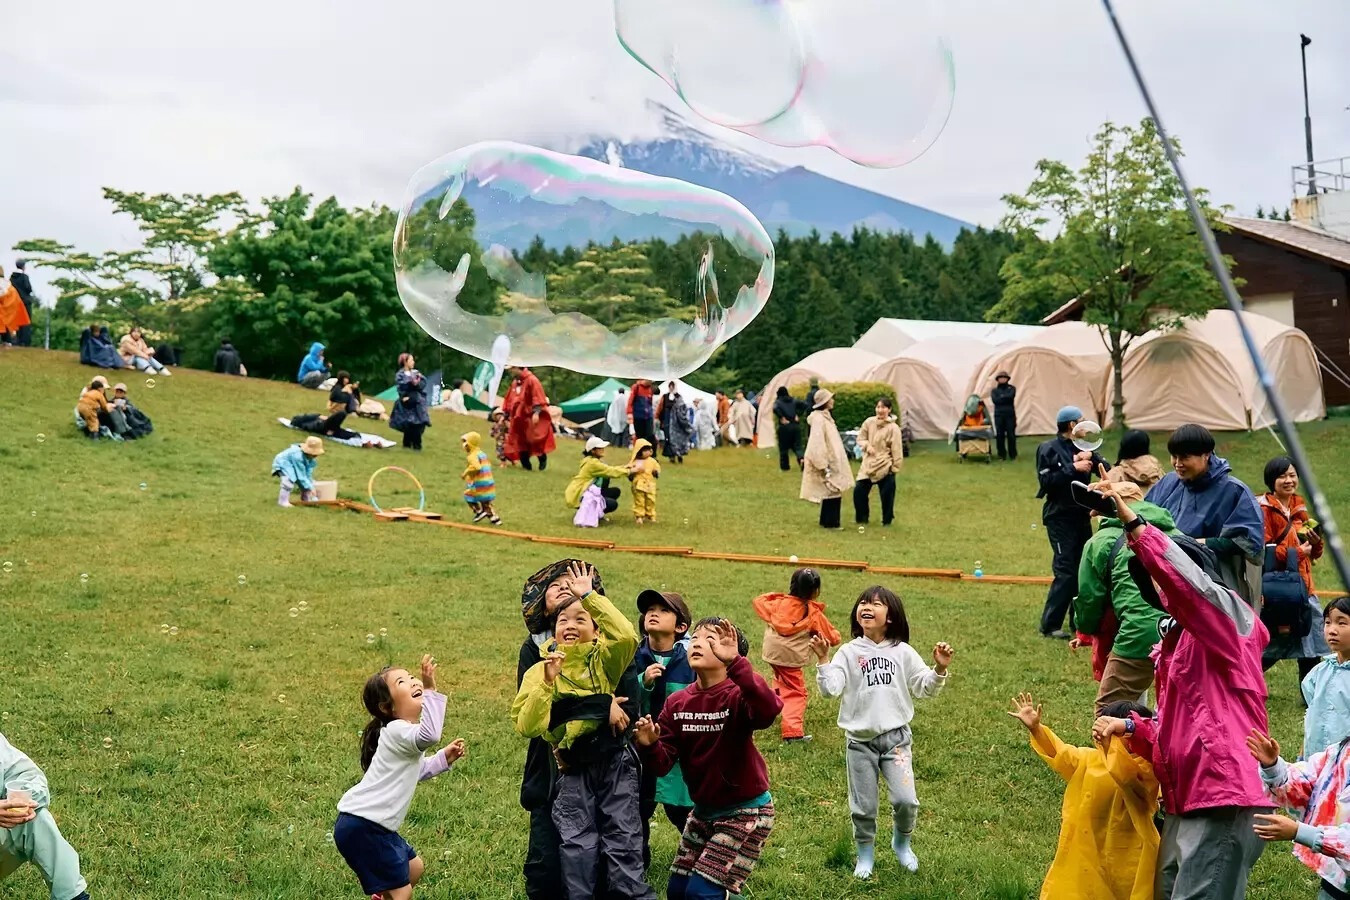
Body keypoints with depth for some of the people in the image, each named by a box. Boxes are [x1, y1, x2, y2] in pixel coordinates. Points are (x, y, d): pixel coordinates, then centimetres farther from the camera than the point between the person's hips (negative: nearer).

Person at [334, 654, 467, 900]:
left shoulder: (407, 734, 13)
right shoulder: (397, 731, -19)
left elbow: (417, 770, 29)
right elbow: (430, 735, -42)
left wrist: (444, 758, 15)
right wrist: (431, 690, -45)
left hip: (374, 824, 10)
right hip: (362, 826, -10)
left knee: (414, 868, 26)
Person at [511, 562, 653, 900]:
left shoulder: (604, 660, 4)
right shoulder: (539, 671, 7)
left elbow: (627, 636, -20)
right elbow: (526, 726, -4)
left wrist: (590, 597, -17)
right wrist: (547, 683, -15)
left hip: (615, 761, -1)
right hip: (572, 768, 1)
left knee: (623, 841, 0)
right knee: (577, 846, -2)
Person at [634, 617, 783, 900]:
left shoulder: (738, 696, -21)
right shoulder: (677, 703, -4)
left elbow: (770, 709, -45)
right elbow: (662, 764, -7)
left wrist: (735, 663, -51)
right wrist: (648, 746, -28)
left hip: (745, 812, -7)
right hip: (703, 810, 7)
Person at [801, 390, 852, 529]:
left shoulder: (826, 416, 13)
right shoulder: (819, 419, -18)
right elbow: (817, 443, -23)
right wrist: (823, 465, -23)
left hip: (832, 461, 10)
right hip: (827, 463, -10)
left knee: (834, 492, 12)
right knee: (832, 492, -6)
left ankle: (828, 521, 19)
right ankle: (830, 522, 1)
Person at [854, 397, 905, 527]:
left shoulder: (893, 428, -12)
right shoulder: (869, 422, 0)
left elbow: (897, 450, -9)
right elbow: (860, 438, 10)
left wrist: (895, 467, -10)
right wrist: (867, 445, -10)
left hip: (885, 466, -4)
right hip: (868, 464, 4)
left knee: (886, 494, 2)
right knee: (859, 490, 3)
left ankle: (887, 520, 20)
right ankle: (862, 518, 20)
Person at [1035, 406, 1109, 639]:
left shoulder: (1081, 447, 12)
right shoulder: (1049, 449, -7)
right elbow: (1047, 482, -19)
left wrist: (1091, 457, -14)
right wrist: (1073, 468, -21)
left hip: (1081, 515, 7)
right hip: (1060, 517, -7)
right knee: (1066, 571, -11)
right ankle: (1050, 625, -5)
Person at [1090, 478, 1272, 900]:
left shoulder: (1230, 617, -3)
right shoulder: (1172, 641, 21)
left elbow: (1186, 578, -26)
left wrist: (1132, 522, -30)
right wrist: (1130, 727, 10)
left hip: (1224, 804, -10)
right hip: (1183, 803, 10)